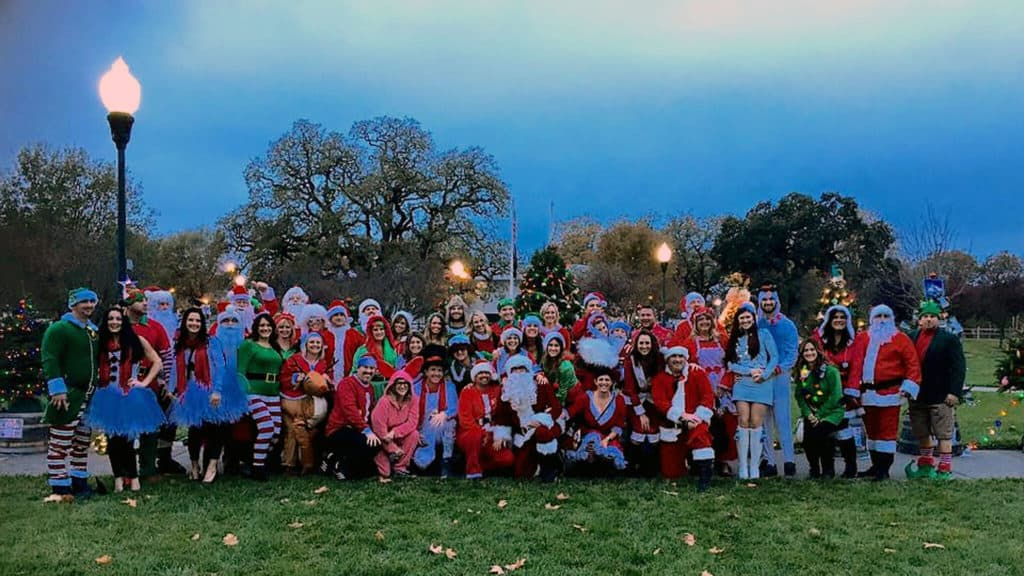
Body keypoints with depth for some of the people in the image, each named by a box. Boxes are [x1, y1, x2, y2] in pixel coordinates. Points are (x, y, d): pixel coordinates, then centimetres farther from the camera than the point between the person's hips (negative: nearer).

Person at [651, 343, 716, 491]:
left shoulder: (696, 372, 1)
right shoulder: (660, 378, 3)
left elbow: (708, 396, -7)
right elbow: (660, 401, -10)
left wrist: (697, 417, -20)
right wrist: (682, 415, -22)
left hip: (694, 419, -2)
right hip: (671, 425, 2)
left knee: (699, 433, -40)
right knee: (670, 474, 3)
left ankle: (704, 478, -30)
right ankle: (684, 457, 38)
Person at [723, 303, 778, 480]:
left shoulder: (763, 334, 8)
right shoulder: (734, 339, 15)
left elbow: (774, 357, 2)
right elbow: (730, 364, 6)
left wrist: (763, 375, -11)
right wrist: (750, 371, -8)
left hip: (761, 384, -2)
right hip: (741, 383, 2)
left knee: (756, 423, -6)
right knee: (744, 422, -7)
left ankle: (754, 466, -2)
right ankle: (743, 466, -6)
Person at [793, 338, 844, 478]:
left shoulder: (831, 371, -10)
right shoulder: (802, 372, 5)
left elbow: (835, 397, -14)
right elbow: (800, 397, 3)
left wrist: (819, 415, -16)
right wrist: (808, 414, -13)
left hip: (831, 412, -4)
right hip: (811, 414, 4)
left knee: (819, 433, -28)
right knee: (807, 437, -20)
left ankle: (828, 469, -5)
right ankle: (814, 470, 6)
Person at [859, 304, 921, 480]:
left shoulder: (900, 339, 1)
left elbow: (913, 364, -2)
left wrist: (908, 386, -12)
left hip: (889, 392, -5)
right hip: (868, 392, 5)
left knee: (887, 431, -4)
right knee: (871, 430, 11)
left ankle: (884, 469, 2)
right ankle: (876, 465, 22)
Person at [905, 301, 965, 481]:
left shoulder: (949, 339, -4)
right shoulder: (911, 338, 10)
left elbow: (958, 367, -9)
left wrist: (954, 392, -16)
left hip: (941, 397, -5)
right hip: (917, 396, 5)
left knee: (944, 434, -1)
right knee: (922, 434, 15)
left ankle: (945, 469, 7)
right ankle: (926, 466, 29)